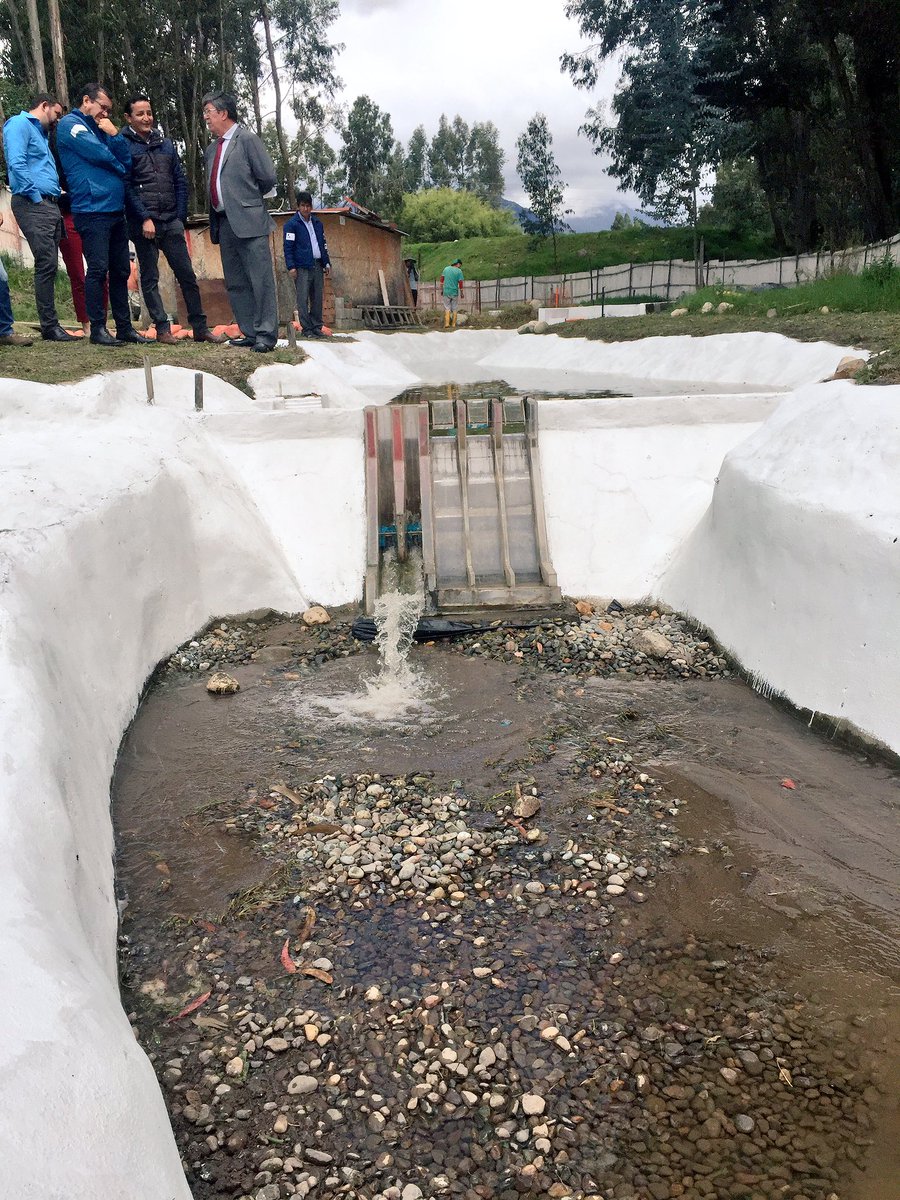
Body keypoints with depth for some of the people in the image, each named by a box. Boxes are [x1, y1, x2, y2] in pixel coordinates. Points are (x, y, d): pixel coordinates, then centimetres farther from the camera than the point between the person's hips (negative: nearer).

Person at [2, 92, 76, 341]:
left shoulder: (40, 132, 27)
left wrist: (56, 192, 12)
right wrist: (35, 196, -15)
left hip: (49, 205, 9)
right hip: (33, 205, -9)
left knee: (49, 266, 7)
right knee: (47, 264, -14)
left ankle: (50, 324, 10)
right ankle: (49, 327, -14)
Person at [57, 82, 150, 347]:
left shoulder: (100, 129, 23)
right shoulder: (71, 124, 0)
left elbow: (126, 163, 12)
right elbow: (99, 154, -12)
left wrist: (115, 135, -2)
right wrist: (119, 168, 5)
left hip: (115, 210, 8)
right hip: (92, 210, -8)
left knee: (120, 271, 6)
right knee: (98, 270, -10)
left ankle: (124, 326, 11)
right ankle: (97, 329, -6)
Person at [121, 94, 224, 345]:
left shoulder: (165, 143, 13)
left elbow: (180, 180, 13)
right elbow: (127, 186, -8)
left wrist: (180, 216, 4)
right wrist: (145, 219, -15)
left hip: (171, 221, 4)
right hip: (143, 223, -4)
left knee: (187, 274, 2)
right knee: (150, 278, 1)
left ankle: (200, 327, 6)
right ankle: (162, 328, 5)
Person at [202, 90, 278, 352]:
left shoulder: (247, 139, -2)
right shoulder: (212, 149, 20)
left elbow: (268, 178, -6)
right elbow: (214, 186, 21)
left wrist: (249, 197, 8)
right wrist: (213, 222, 11)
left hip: (248, 220, -8)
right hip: (224, 223, 8)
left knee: (260, 279, -8)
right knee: (235, 283, 8)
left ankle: (266, 334, -6)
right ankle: (249, 333, 12)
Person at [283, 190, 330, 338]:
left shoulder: (317, 223, 17)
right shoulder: (291, 224, -1)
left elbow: (324, 244, 22)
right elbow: (288, 247, -6)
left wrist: (327, 263, 15)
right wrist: (291, 267, -14)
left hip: (317, 266, 6)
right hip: (302, 268, -5)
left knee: (318, 298, 5)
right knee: (303, 299, -6)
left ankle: (317, 327, 11)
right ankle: (306, 329, -4)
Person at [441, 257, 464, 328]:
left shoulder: (446, 269, 3)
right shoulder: (459, 271, -6)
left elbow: (442, 280, 5)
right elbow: (460, 283, -7)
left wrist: (441, 289, 13)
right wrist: (461, 294, 2)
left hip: (446, 291, 2)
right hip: (455, 292, -2)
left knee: (447, 308, 5)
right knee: (454, 309, 8)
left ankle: (446, 323, -8)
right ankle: (453, 324, 6)